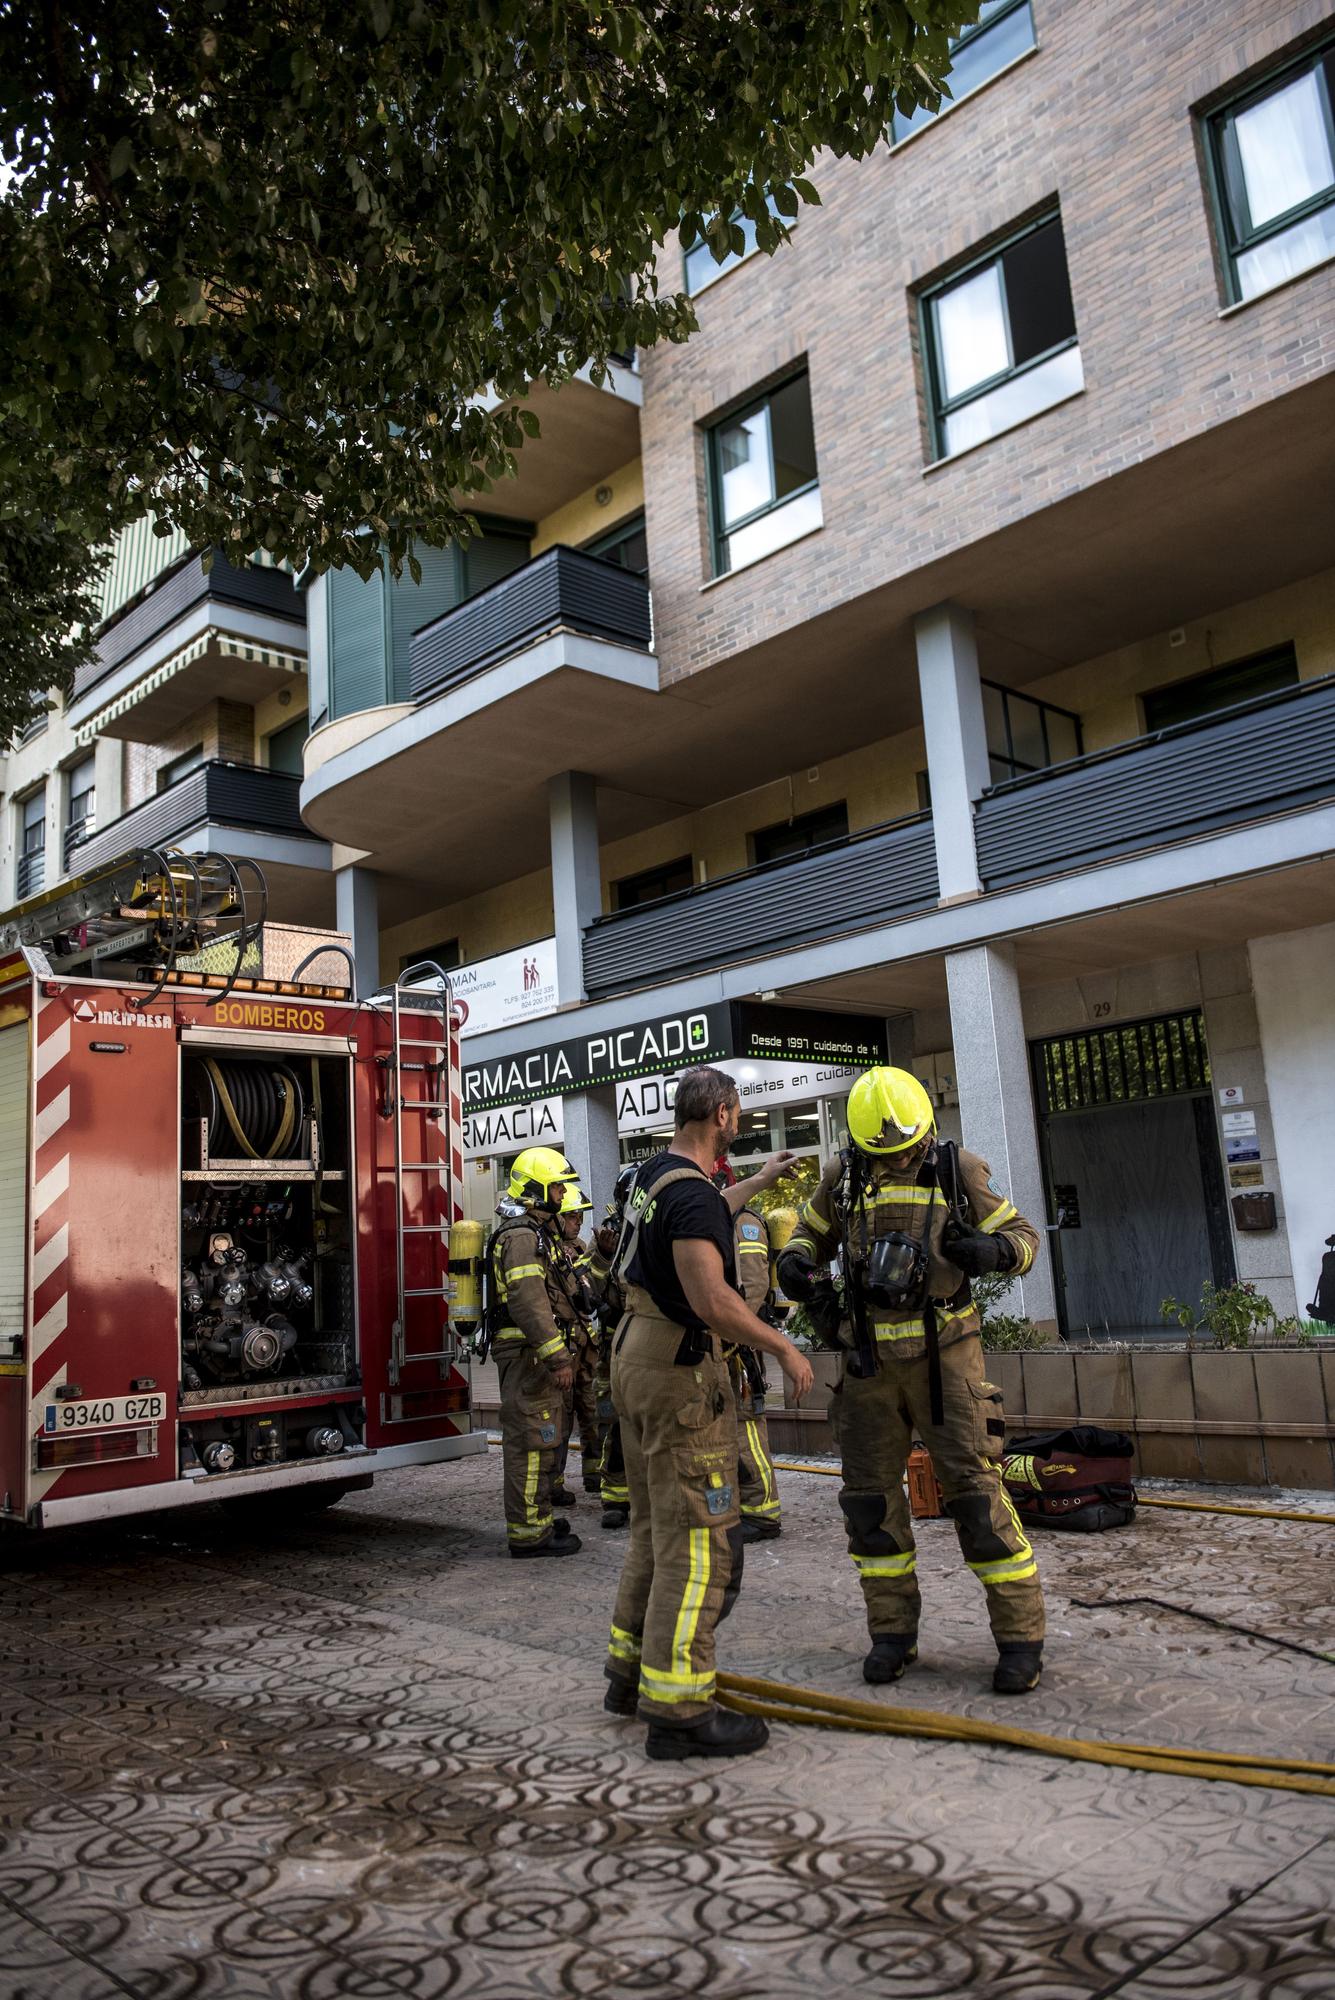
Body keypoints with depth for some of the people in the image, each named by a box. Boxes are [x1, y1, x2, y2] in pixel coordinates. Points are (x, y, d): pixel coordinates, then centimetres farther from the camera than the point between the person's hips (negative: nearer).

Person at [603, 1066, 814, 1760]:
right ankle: (677, 1709, 0)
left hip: (636, 1355, 10)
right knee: (699, 1540, -4)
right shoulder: (692, 1192, -20)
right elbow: (711, 1300, -29)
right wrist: (784, 1347, -17)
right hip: (680, 1369, -10)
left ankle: (631, 1672, 29)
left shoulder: (654, 1175, 11)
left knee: (655, 1528, 19)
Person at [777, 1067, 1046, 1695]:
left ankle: (1020, 1636, 8)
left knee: (975, 1489, -5)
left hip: (943, 1353, -3)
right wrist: (794, 1262, -5)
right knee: (869, 1495, 8)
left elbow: (1023, 1235, 4)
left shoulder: (959, 1172, -4)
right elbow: (810, 1233, 18)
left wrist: (992, 1251, -19)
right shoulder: (841, 1178, 2)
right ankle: (892, 1631, 22)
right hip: (869, 1359, 3)